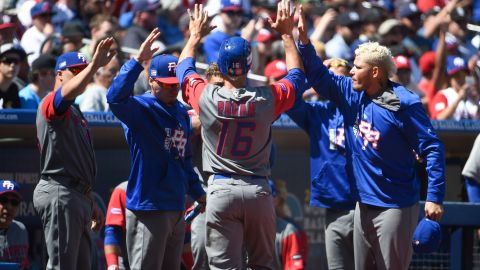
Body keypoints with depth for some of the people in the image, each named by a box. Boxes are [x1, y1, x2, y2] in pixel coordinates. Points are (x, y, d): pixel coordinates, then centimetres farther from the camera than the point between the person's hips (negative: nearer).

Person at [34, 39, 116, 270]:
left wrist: (90, 204, 25)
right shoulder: (51, 103, -6)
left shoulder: (75, 112, 24)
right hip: (59, 193, -10)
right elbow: (67, 93, -33)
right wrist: (94, 65, -43)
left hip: (79, 196, 10)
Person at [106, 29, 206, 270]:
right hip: (148, 209, -8)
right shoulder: (140, 108, -8)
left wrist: (198, 193, 24)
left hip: (177, 209, 8)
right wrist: (138, 61, -33)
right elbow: (115, 98, -31)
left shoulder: (182, 112, 15)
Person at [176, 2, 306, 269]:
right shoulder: (267, 99, -6)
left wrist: (195, 36, 31)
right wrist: (287, 34, 20)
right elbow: (298, 74, 14)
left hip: (221, 190, -1)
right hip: (259, 192, 1)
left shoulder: (206, 97, -7)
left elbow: (184, 67, 15)